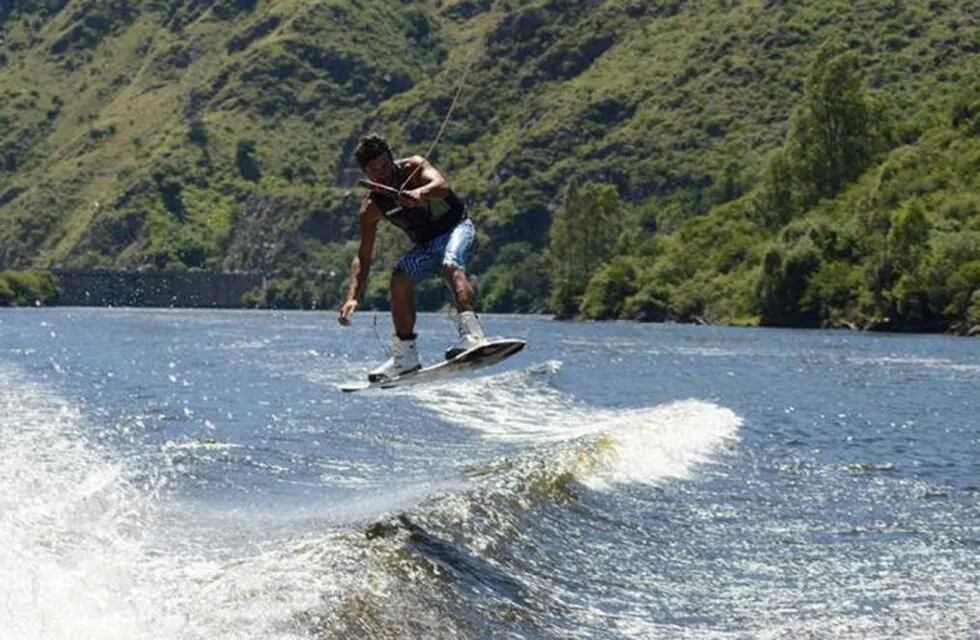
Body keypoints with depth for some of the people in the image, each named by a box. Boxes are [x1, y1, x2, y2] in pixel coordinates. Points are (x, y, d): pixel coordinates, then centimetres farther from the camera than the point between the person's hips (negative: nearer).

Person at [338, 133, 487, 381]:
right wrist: (353, 297, -19)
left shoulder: (413, 166, -18)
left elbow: (442, 185, -38)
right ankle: (406, 357, -3)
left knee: (451, 264, -34)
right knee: (400, 278, -15)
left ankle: (473, 335, -52)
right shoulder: (372, 207, -7)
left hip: (456, 227, -5)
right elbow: (363, 257, -6)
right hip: (427, 244, 5)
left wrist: (420, 193, -62)